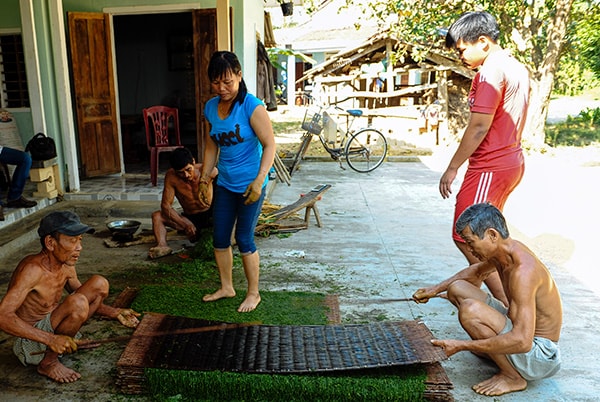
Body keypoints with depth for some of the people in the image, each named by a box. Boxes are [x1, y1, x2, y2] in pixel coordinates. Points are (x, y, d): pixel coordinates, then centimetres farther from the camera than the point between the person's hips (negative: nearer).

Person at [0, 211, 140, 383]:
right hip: (30, 341, -7)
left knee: (99, 284, -4)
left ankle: (69, 340, 3)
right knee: (78, 303, -32)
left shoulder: (66, 266, 0)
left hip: (51, 326, 7)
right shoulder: (32, 269, -26)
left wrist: (115, 313, 1)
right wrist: (50, 339, -36)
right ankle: (48, 362, -11)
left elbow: (88, 298, 14)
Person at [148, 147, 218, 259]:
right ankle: (162, 245, -40)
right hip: (190, 219, 2)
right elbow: (166, 205, -19)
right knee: (157, 216, -17)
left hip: (211, 215, -1)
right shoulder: (171, 176, -17)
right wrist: (185, 225, -33)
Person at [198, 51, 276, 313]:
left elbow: (269, 145, -17)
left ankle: (253, 293, 22)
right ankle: (226, 287, 34)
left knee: (244, 239, 2)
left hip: (249, 185, -7)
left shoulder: (252, 106, -16)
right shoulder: (211, 107, 4)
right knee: (219, 237, 14)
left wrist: (258, 181, -24)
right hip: (224, 183, 7)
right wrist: (204, 178, 12)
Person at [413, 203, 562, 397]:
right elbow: (475, 272, 21)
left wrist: (461, 346, -33)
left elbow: (522, 341, -37)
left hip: (539, 354, -9)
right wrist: (435, 289, 11)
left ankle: (513, 377, -10)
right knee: (457, 288, 5)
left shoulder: (523, 270, -31)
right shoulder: (505, 249, -3)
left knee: (470, 309, -32)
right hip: (522, 329, 9)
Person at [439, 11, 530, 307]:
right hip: (511, 161, 10)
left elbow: (479, 127, -20)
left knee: (466, 238, -5)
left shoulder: (491, 70, -15)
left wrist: (452, 168, -14)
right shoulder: (517, 68, 15)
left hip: (489, 168, -10)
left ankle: (509, 304, 0)